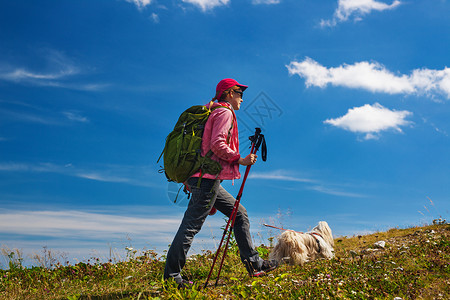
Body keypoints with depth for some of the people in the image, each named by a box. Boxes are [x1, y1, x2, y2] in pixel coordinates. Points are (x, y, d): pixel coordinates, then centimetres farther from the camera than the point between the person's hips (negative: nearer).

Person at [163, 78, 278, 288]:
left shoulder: (213, 112, 24)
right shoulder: (225, 112, -6)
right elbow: (217, 144, -21)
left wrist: (189, 178, 23)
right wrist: (240, 160, -12)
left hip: (204, 178, 11)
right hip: (207, 178, -11)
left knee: (240, 213, 12)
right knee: (191, 224, -7)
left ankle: (253, 263, 15)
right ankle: (171, 275, -2)